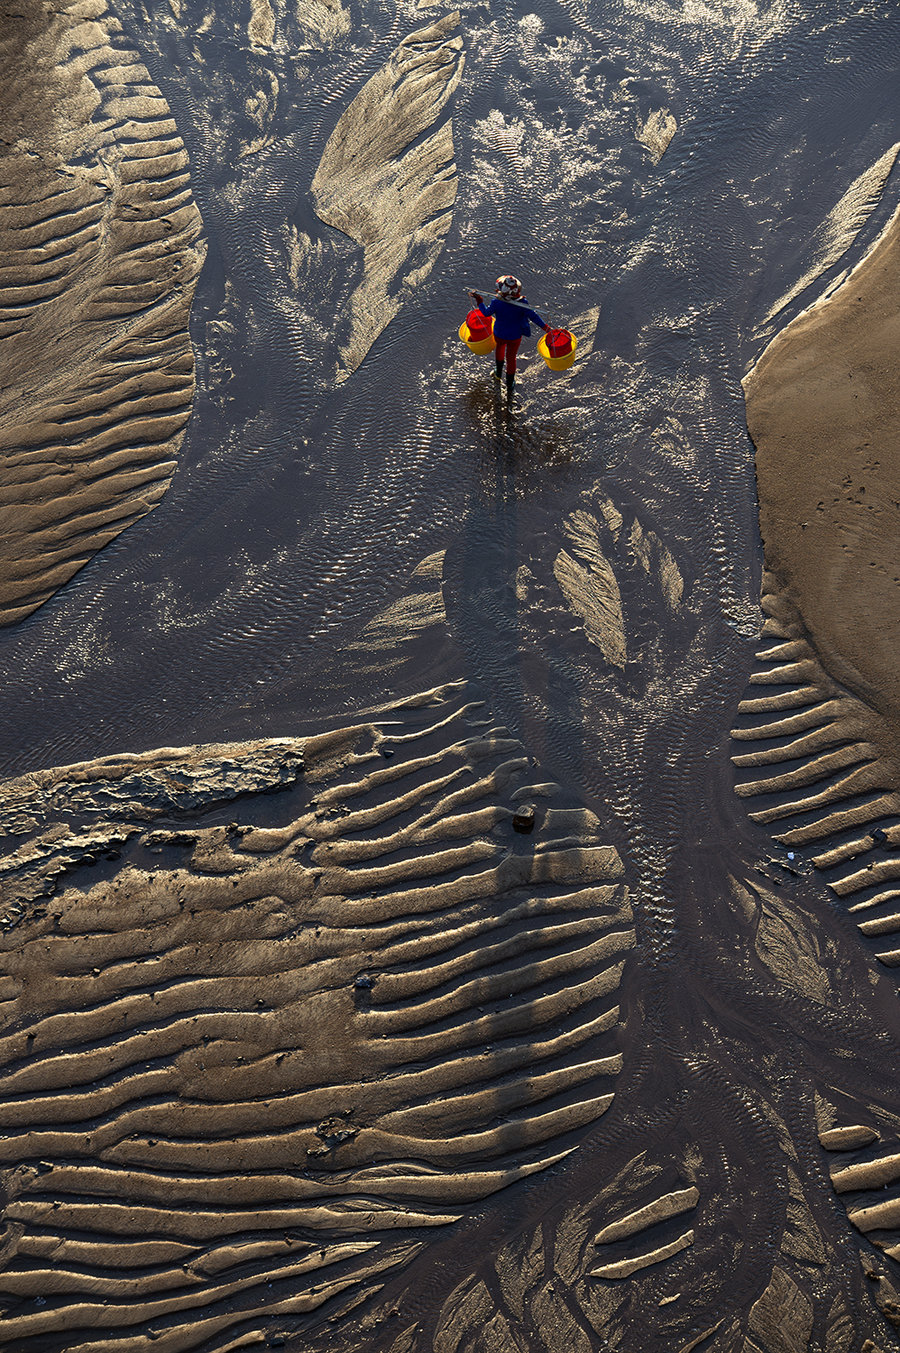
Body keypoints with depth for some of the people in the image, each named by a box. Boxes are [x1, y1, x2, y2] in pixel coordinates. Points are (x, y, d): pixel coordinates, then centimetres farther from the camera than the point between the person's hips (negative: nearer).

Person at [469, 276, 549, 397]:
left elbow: (487, 313, -10)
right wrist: (545, 327, -6)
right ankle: (510, 386, 34)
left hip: (499, 334, 1)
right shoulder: (522, 303, -28)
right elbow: (533, 316, -18)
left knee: (500, 347, 34)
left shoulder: (496, 303, -29)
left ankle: (499, 374, 54)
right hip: (515, 336, -1)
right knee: (511, 358, 20)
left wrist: (479, 301, 5)